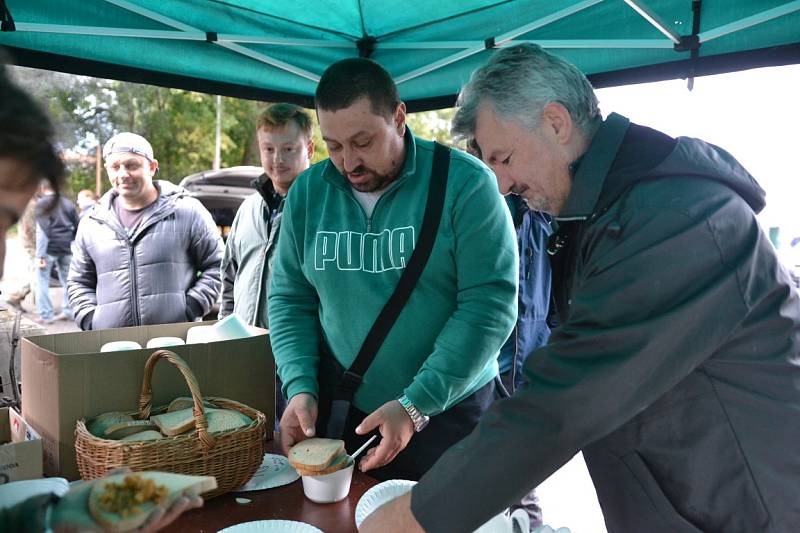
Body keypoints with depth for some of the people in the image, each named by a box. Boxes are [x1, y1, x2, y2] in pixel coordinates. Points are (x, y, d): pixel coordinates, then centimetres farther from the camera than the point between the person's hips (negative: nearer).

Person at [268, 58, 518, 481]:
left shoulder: (465, 183, -14)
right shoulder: (308, 192, -1)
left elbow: (491, 302, -17)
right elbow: (289, 298, 4)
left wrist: (416, 404, -21)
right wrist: (300, 386, -11)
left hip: (450, 412, -2)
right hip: (339, 415, 3)